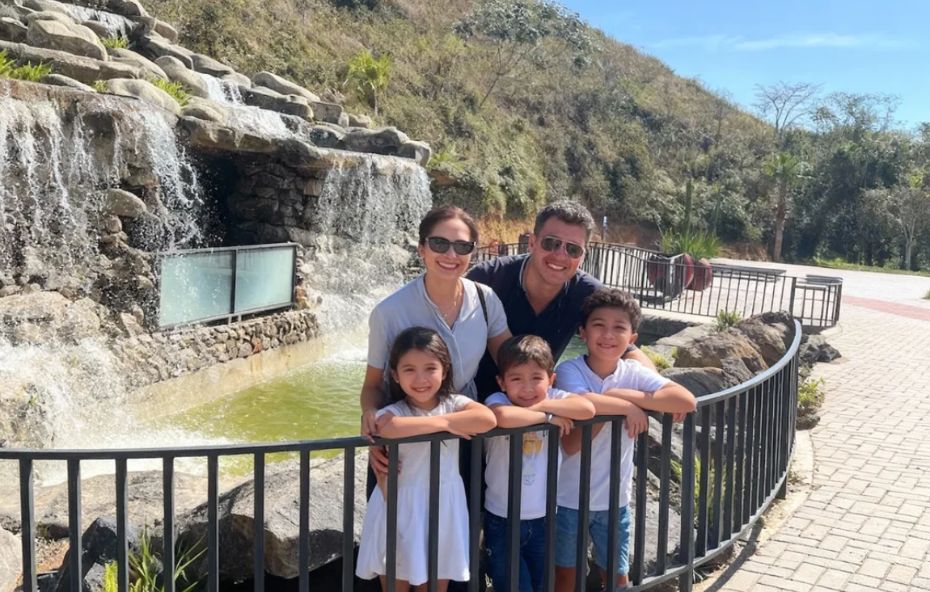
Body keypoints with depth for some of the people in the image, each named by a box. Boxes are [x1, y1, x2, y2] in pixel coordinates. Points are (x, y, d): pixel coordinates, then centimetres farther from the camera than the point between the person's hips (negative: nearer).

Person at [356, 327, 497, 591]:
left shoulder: (454, 403, -5)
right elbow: (388, 428, -39)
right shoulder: (394, 412, -13)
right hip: (401, 509, -2)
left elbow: (488, 419, -25)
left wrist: (446, 420, -21)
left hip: (443, 509, 2)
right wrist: (443, 424, -28)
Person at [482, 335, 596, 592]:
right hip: (502, 520, -4)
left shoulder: (553, 397, -6)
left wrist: (542, 405, -23)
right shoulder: (497, 400, -15)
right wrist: (546, 416, -26)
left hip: (542, 518, 4)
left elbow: (587, 409, -25)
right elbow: (503, 417, -40)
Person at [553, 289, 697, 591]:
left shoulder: (634, 374, -8)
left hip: (614, 500, 3)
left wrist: (625, 395, -26)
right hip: (569, 498, -3)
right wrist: (622, 406, -28)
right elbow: (570, 444, -30)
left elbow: (686, 401, -24)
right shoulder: (569, 371, -17)